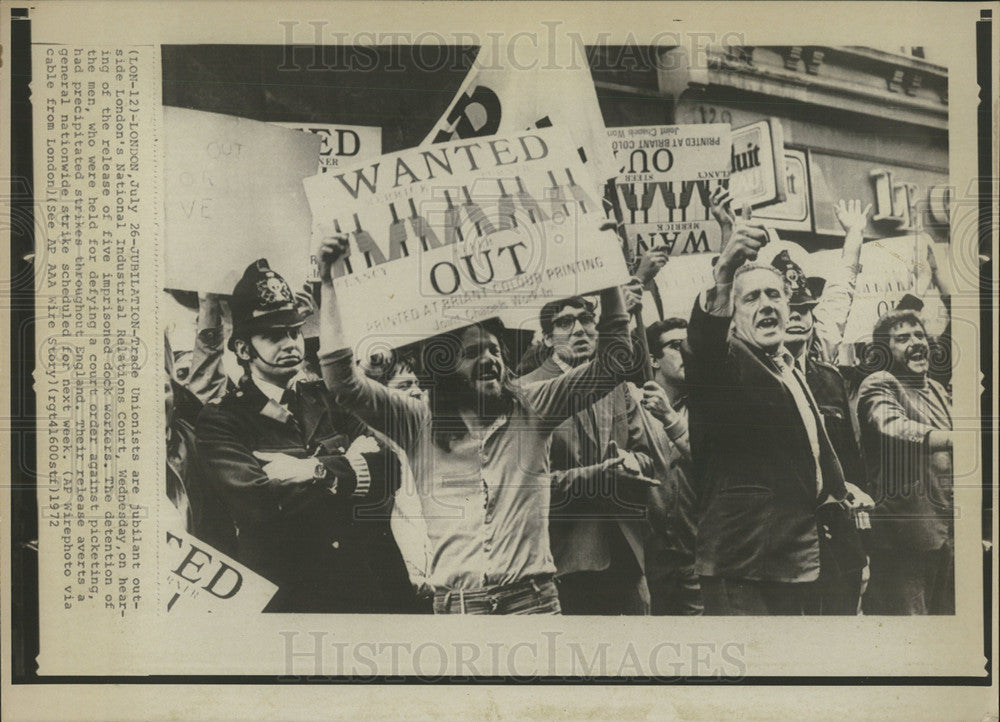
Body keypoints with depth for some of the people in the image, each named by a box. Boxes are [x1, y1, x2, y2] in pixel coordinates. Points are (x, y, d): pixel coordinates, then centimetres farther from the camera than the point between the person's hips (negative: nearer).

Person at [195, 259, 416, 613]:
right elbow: (259, 503, -18)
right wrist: (349, 466, -9)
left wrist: (313, 470, -14)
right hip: (289, 595, -3)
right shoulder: (221, 420, -2)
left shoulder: (328, 398, 11)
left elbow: (388, 473, -1)